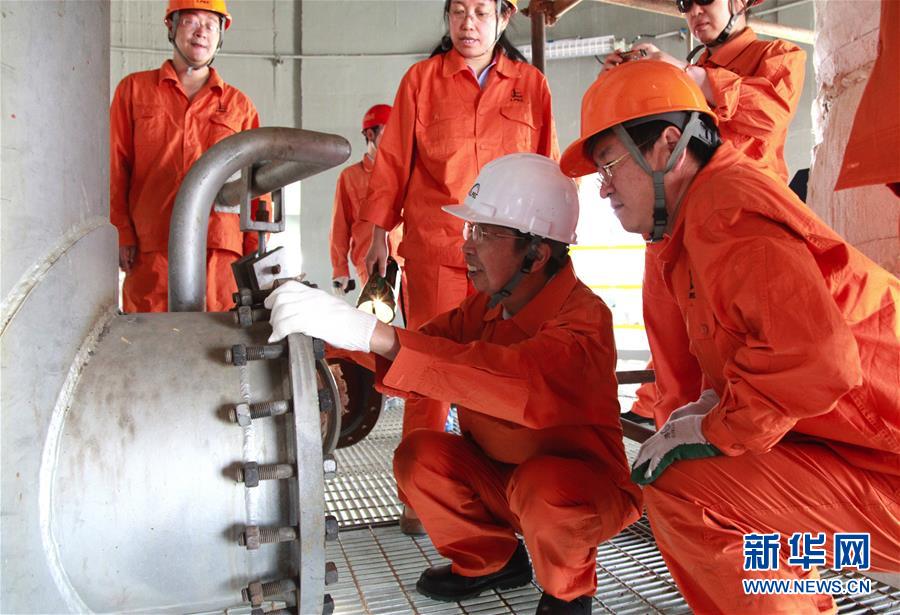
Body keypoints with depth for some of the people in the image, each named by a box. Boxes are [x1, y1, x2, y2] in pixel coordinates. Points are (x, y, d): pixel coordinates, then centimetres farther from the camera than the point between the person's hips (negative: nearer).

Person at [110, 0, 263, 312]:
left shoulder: (239, 105, 15)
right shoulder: (134, 89, 15)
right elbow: (115, 167, 10)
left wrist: (255, 251, 4)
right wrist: (121, 234, 0)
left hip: (220, 251, 1)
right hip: (150, 250, 0)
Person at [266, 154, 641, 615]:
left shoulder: (584, 318, -28)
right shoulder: (484, 306, -2)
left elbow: (518, 378, -48)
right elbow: (422, 356, -9)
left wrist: (371, 331, -53)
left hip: (582, 482, -6)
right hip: (500, 474, 6)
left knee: (545, 489, -36)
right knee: (419, 454, -14)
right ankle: (489, 560, 12)